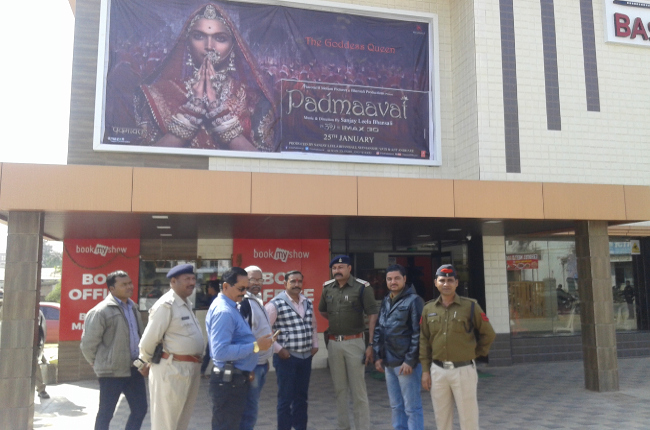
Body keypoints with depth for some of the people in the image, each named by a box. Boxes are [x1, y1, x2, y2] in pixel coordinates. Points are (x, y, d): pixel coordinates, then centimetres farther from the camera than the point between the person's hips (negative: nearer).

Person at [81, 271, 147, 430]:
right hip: (112, 371, -7)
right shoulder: (100, 311, -13)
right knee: (106, 413, 8)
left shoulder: (133, 308, 10)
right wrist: (101, 363, 1)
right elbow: (88, 344, -10)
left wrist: (141, 360, 14)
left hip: (133, 369, 7)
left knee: (140, 409, 11)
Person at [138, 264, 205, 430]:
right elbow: (148, 340, -15)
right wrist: (148, 361, 1)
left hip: (190, 369, 9)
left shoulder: (187, 304, 14)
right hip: (171, 370, -9)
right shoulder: (166, 305, -16)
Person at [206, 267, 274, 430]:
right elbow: (220, 352, -30)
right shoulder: (223, 311, -22)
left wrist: (246, 370, 16)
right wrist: (255, 346, -26)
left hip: (236, 379, 10)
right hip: (228, 382, -10)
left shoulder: (230, 307, 11)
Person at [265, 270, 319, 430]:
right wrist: (278, 349, -14)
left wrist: (315, 344, 13)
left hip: (306, 356, 6)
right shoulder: (276, 304, -12)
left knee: (301, 397, 15)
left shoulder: (308, 303, 9)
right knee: (286, 398, 2)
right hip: (286, 357, -6)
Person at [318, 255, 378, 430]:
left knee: (358, 389, 1)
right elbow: (322, 311, 22)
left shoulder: (362, 287, -10)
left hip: (354, 342, -5)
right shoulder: (327, 287, 5)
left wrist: (370, 345, -16)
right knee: (339, 388, 14)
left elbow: (372, 316, -11)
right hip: (333, 343, 5)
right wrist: (338, 322, 10)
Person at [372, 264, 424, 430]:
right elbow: (378, 330, 16)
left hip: (406, 363, -7)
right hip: (389, 363, 7)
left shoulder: (413, 301, -10)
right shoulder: (385, 301, 12)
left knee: (412, 407, 1)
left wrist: (410, 361, -16)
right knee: (396, 406, 16)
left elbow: (418, 334, -14)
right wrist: (378, 356, 9)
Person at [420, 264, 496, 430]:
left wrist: (475, 353, 5)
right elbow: (424, 341, 8)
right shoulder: (428, 309, 6)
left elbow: (488, 334, 5)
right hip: (437, 371, 3)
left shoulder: (470, 306, -3)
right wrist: (425, 370, 5)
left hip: (463, 370, -3)